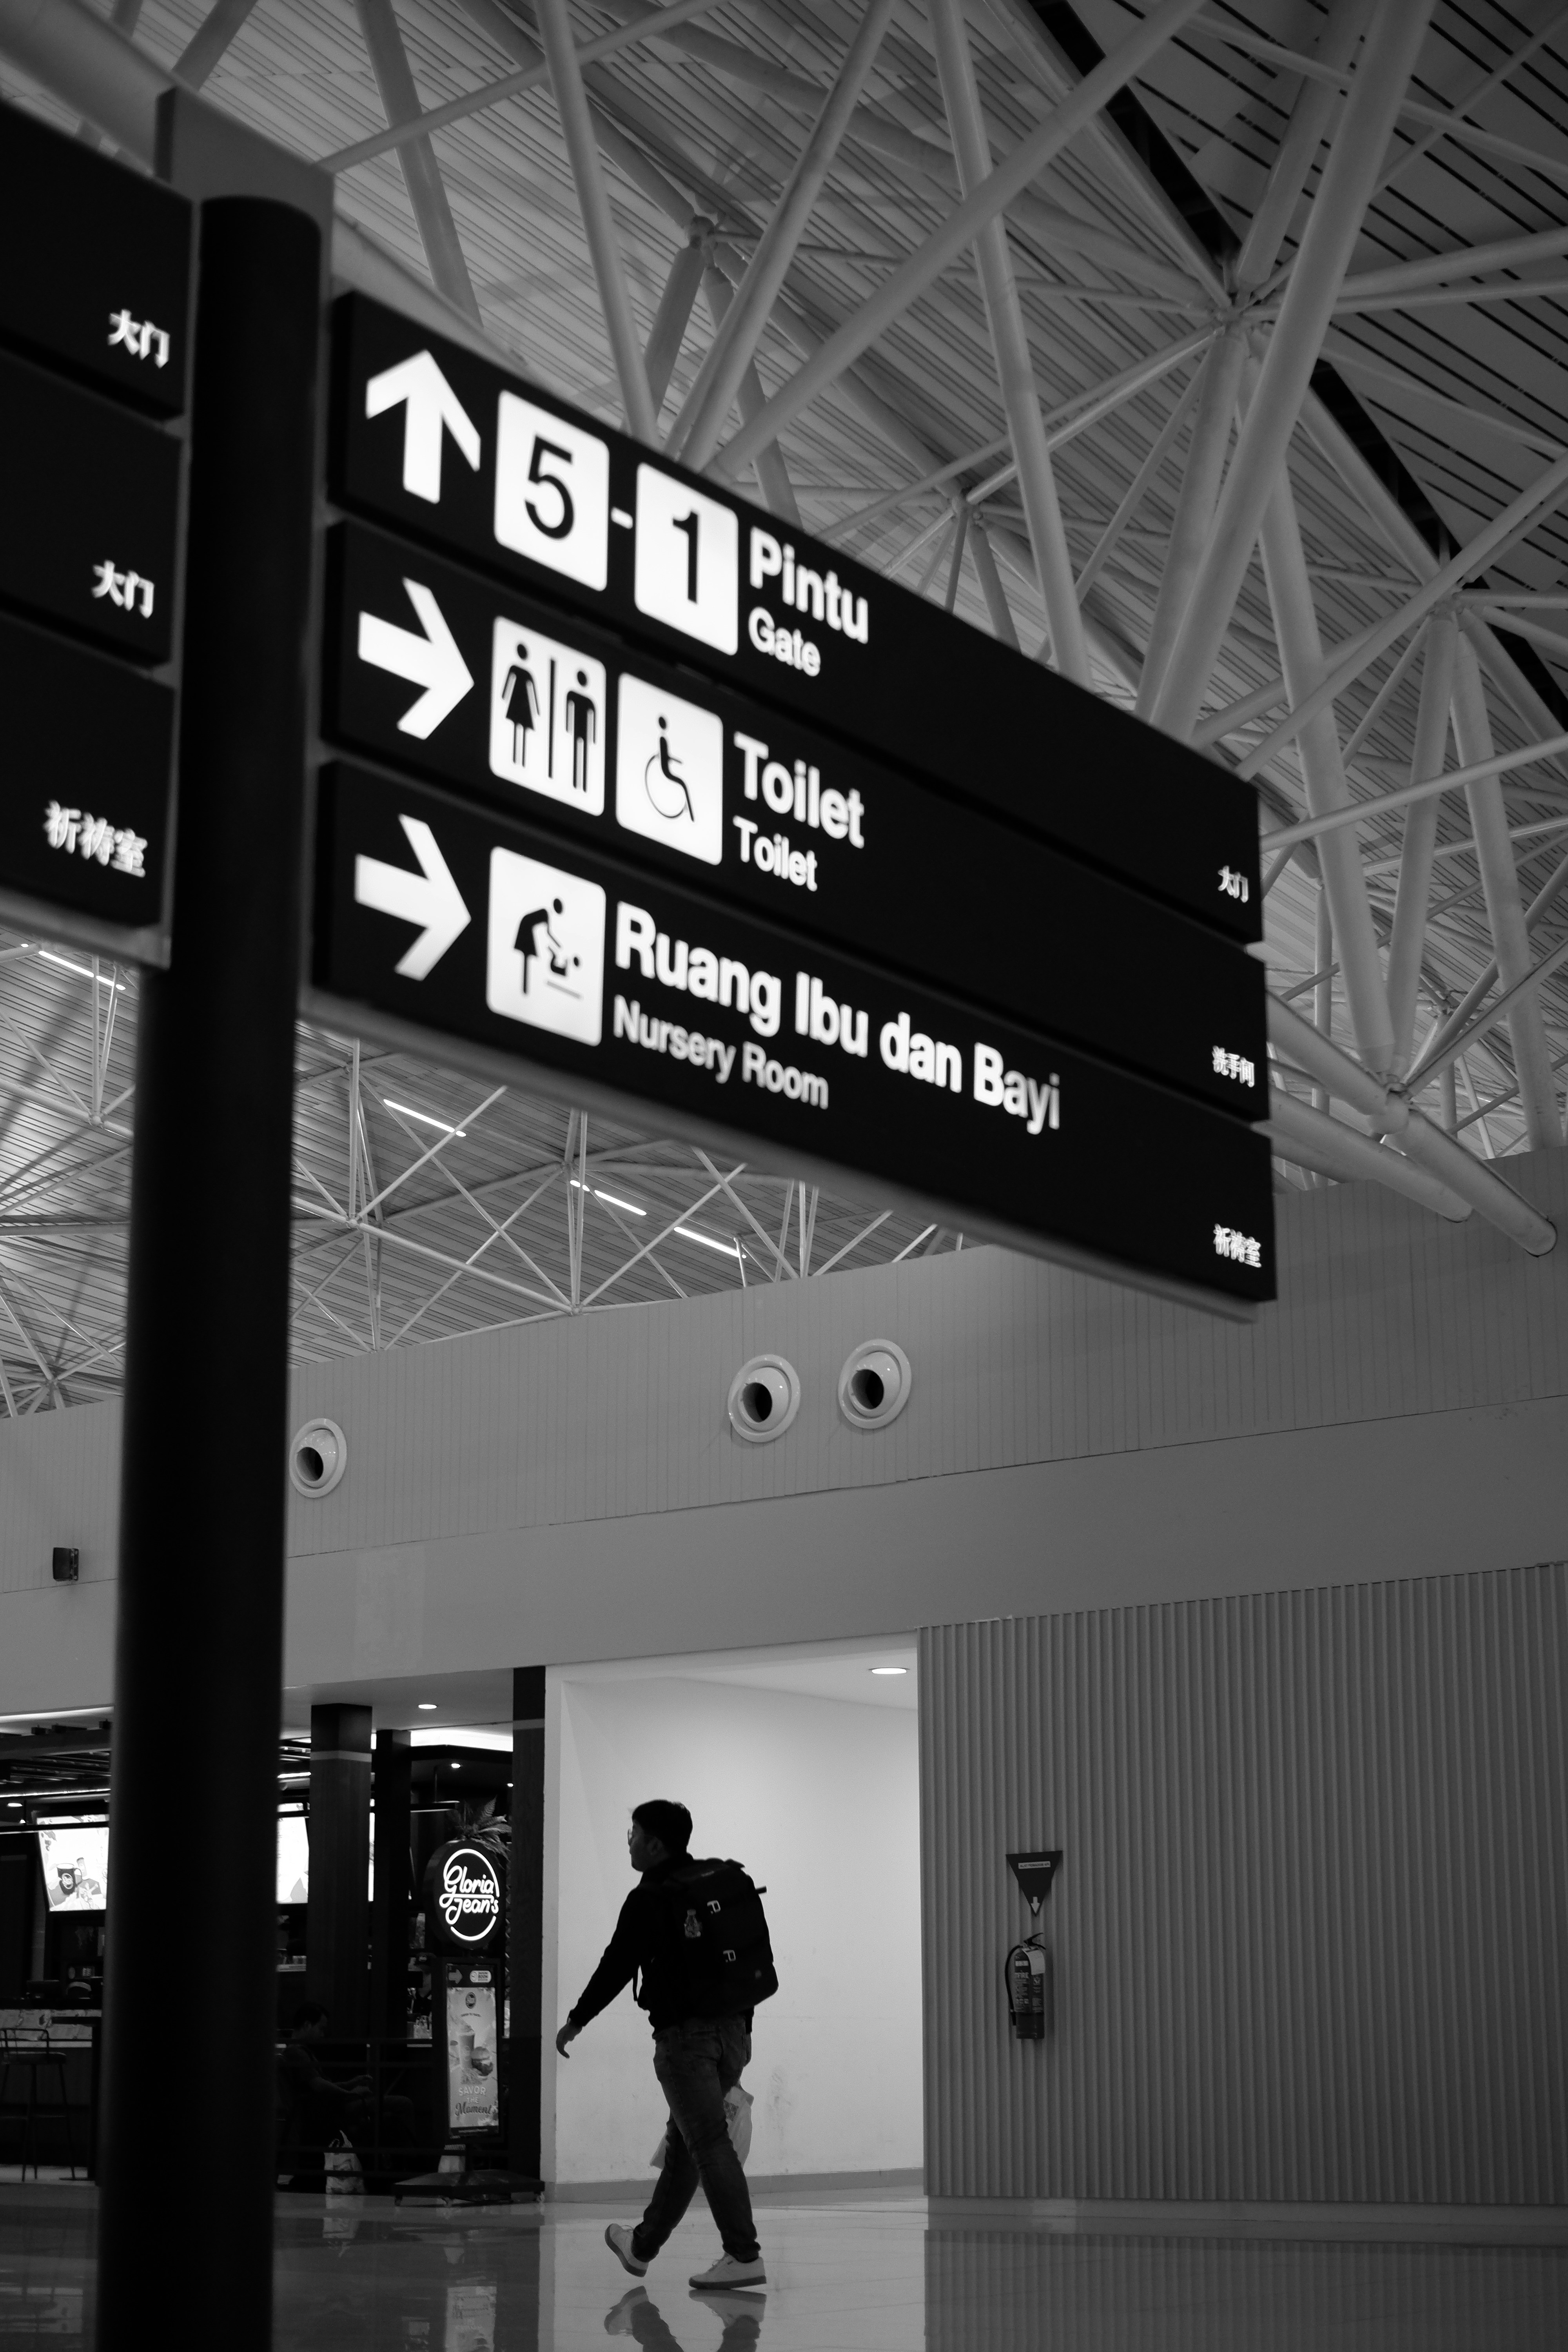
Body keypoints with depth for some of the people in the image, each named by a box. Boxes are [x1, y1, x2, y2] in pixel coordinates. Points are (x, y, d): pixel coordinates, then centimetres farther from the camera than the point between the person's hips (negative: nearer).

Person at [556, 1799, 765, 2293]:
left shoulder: (649, 1899, -9)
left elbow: (617, 1965, -8)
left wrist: (576, 2021, 5)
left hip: (685, 2034, -8)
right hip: (732, 2029, 8)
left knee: (709, 2144, -8)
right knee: (684, 2141, 17)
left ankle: (743, 2256, -13)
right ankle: (642, 2246, 31)